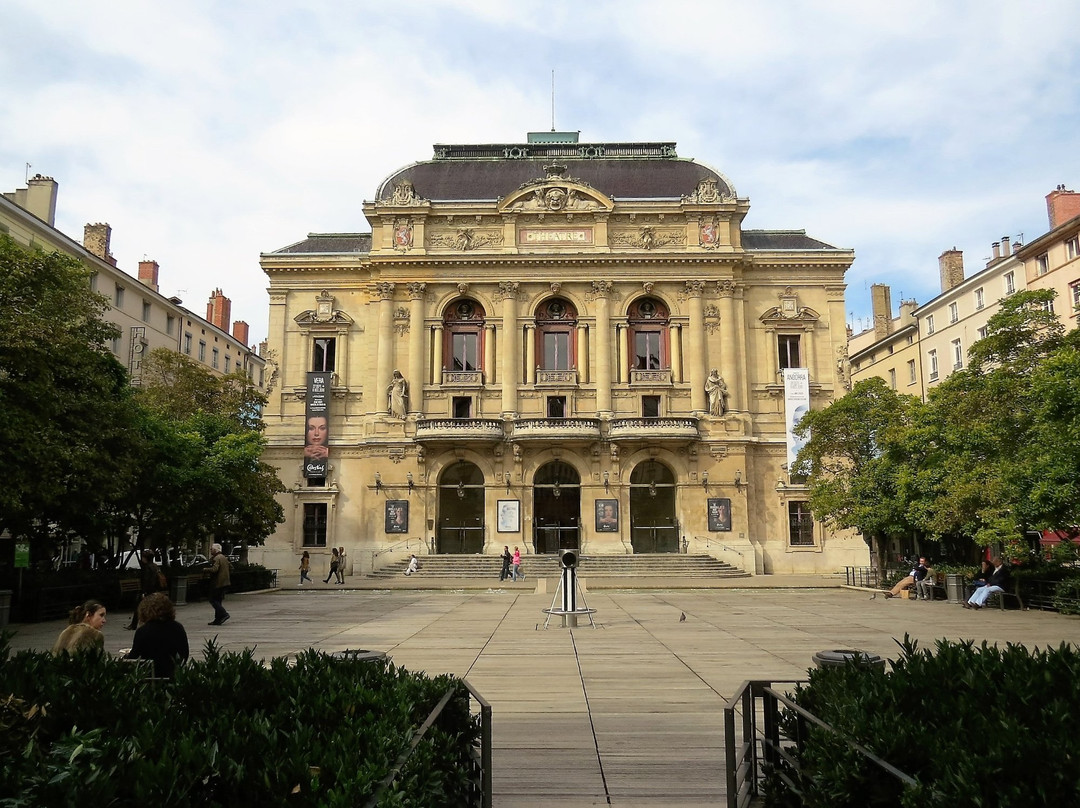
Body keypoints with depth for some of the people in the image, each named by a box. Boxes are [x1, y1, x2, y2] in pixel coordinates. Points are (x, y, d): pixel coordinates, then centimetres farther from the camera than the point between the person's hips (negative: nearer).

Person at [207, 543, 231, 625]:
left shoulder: (216, 558, -14)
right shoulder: (224, 558, 16)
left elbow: (214, 569, -27)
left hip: (217, 583, -9)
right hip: (224, 582, 9)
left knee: (213, 600, -4)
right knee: (218, 600, 13)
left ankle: (224, 614, -13)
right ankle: (218, 620, 13)